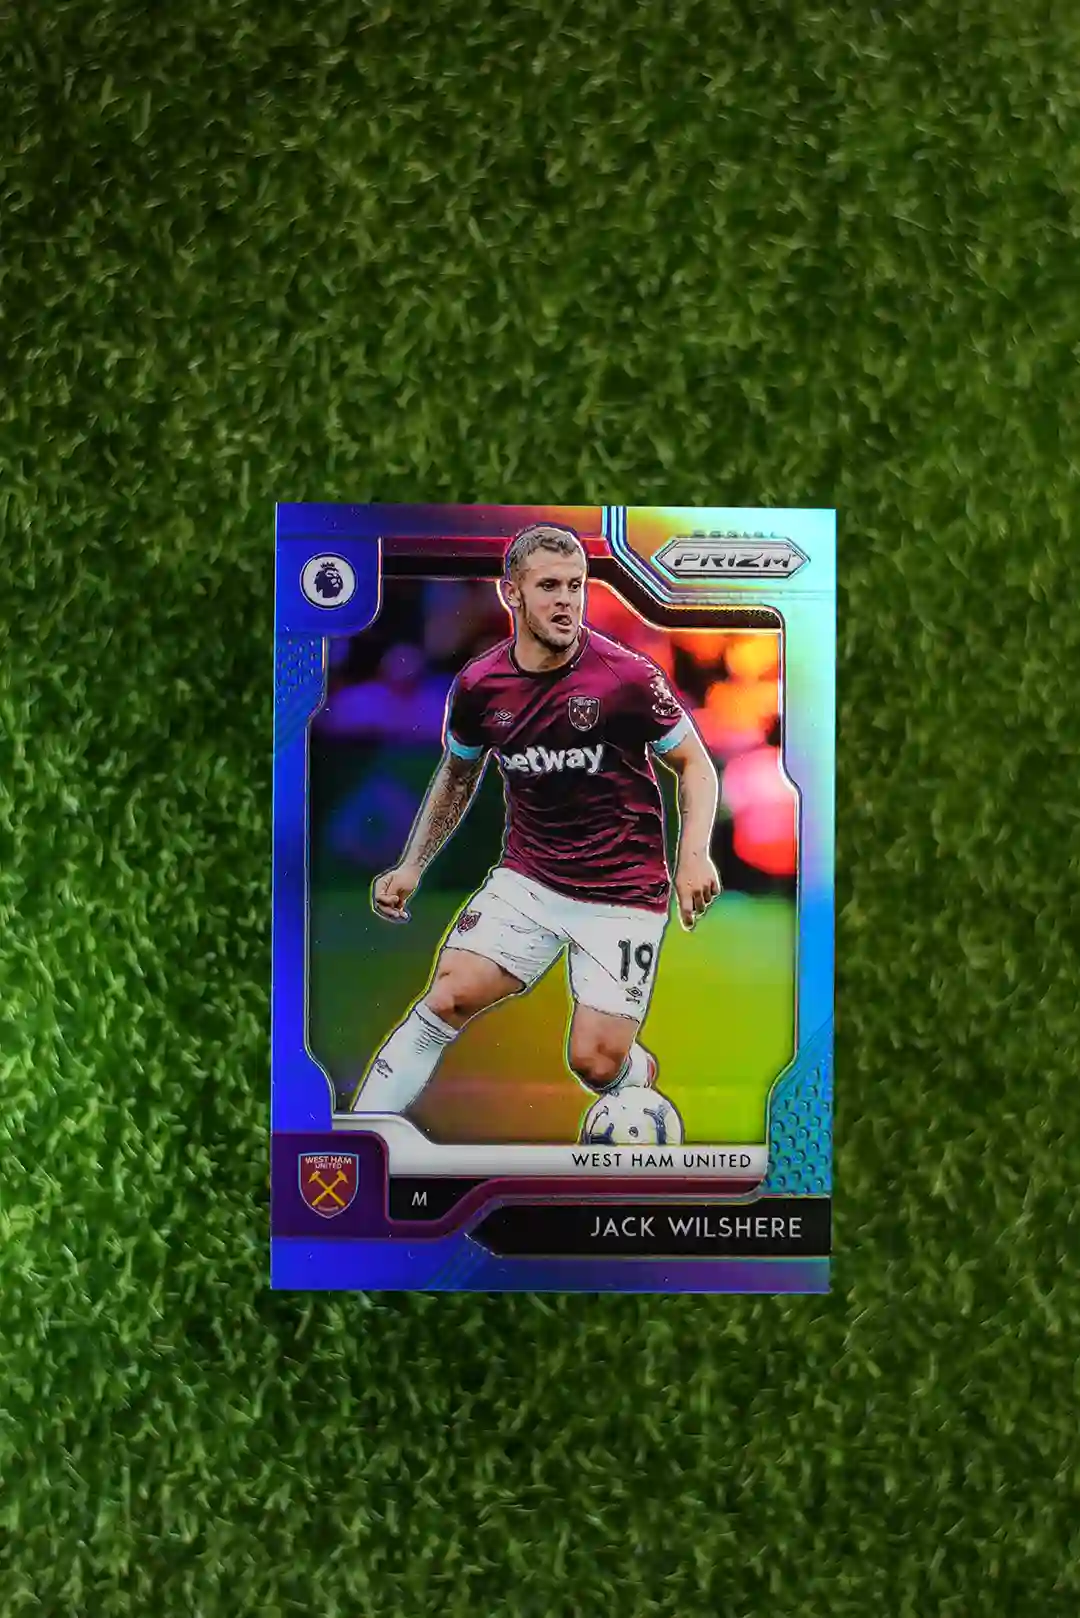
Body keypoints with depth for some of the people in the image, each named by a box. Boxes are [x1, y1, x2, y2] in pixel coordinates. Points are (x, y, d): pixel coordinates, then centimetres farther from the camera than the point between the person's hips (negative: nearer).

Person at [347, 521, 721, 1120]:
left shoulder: (628, 677, -14)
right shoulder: (477, 686, -4)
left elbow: (694, 765, -2)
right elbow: (457, 776, 15)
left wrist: (694, 855, -17)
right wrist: (412, 865, 12)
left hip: (624, 891, -2)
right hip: (526, 878, 3)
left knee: (594, 1061, -6)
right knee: (448, 997, -13)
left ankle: (644, 1074, 32)